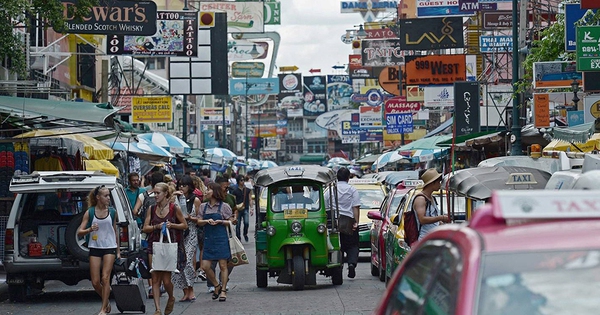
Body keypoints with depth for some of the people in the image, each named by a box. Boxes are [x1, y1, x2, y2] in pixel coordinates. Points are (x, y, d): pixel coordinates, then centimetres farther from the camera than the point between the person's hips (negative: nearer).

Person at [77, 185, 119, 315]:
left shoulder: (112, 212, 4)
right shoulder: (89, 212, -2)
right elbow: (79, 232, -2)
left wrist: (118, 251, 16)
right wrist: (90, 229, -23)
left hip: (110, 247, 0)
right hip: (95, 248, 0)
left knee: (105, 278, -11)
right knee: (95, 282, -1)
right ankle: (106, 302, 25)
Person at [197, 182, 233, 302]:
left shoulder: (224, 206, 0)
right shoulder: (203, 206, 11)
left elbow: (231, 222, 2)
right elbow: (199, 222, 9)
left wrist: (220, 221, -13)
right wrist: (207, 221, -10)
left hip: (221, 238, -4)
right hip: (208, 239, 4)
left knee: (223, 265, -3)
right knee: (205, 266, -1)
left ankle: (223, 290, 5)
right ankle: (217, 286, 19)